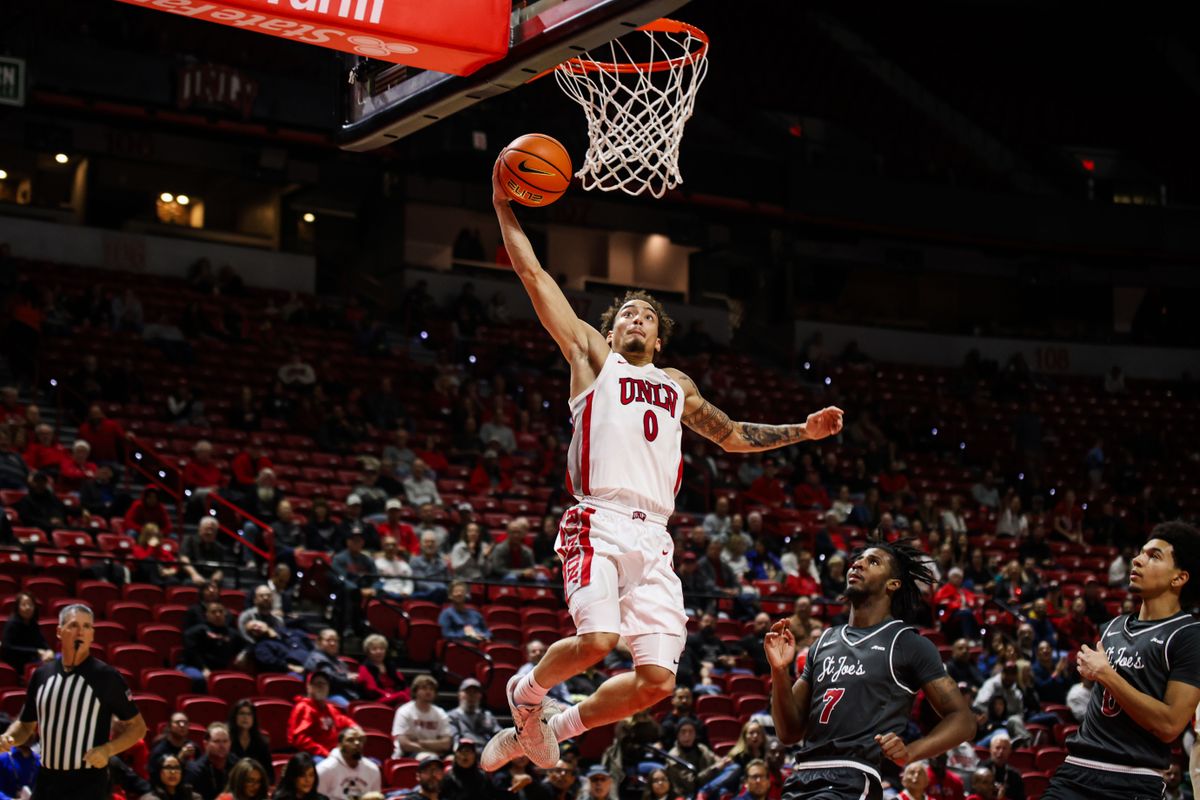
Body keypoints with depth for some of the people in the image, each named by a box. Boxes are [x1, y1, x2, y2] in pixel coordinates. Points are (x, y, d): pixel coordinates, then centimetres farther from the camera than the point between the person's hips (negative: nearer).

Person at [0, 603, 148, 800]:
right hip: (46, 782, 5)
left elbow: (137, 726, 0)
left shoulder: (106, 676, -6)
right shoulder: (42, 674, 8)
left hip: (88, 784, -5)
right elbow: (26, 724, 20)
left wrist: (107, 750, -16)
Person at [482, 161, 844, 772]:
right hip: (598, 522, -5)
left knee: (657, 678, -7)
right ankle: (527, 692, 5)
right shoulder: (592, 356, 17)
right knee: (597, 639, -28)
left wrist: (802, 432, 27)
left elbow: (734, 436, 39)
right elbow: (533, 276, 13)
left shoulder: (677, 387, 30)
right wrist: (504, 207, 10)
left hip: (653, 538, 5)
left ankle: (552, 727, 17)